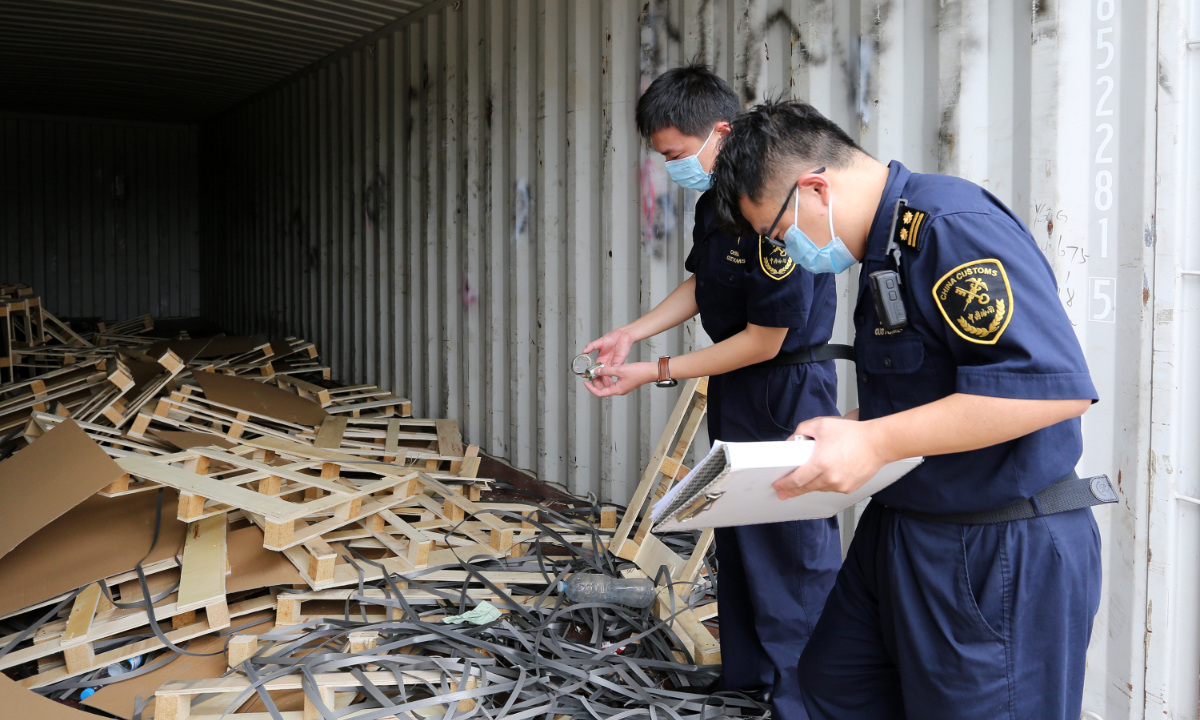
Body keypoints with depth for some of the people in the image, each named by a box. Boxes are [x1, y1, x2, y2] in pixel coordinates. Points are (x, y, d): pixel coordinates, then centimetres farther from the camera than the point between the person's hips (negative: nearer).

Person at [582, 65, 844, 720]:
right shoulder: (713, 200, 2)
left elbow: (764, 340, -24)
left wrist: (655, 371, -18)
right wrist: (631, 334, 6)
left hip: (787, 394, -10)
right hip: (734, 393, 10)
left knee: (792, 549, -1)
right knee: (736, 537, 19)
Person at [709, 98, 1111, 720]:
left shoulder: (953, 226, -21)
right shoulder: (886, 246, 11)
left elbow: (1054, 386, -30)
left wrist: (875, 442, -28)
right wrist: (844, 434, 8)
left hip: (1000, 555, -10)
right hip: (898, 533, 10)